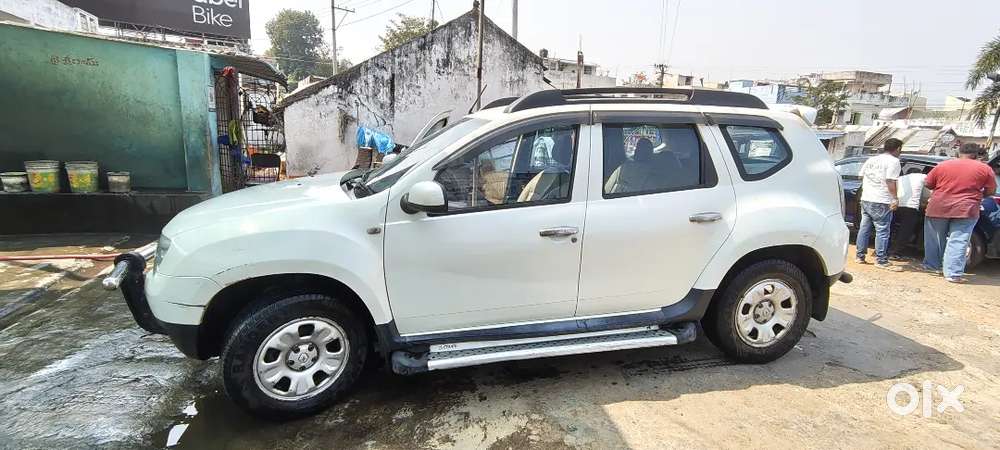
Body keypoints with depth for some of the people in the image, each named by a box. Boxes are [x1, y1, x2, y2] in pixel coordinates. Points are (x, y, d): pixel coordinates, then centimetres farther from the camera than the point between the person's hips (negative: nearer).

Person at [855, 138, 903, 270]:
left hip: (865, 199, 7)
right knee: (882, 231, -2)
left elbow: (861, 176, 19)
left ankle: (860, 256, 17)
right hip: (881, 202, -7)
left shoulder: (871, 159, 14)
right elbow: (890, 181, -15)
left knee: (864, 228, 12)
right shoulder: (893, 161, -7)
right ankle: (881, 261, 0)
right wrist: (895, 198, -12)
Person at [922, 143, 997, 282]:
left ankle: (931, 265, 27)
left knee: (934, 239, 16)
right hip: (965, 210, -1)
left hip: (938, 208, 1)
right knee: (957, 242, -1)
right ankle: (953, 274, -4)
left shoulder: (942, 165, 3)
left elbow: (928, 184, 7)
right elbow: (991, 191, 5)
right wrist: (975, 194, 23)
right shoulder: (984, 169, 1)